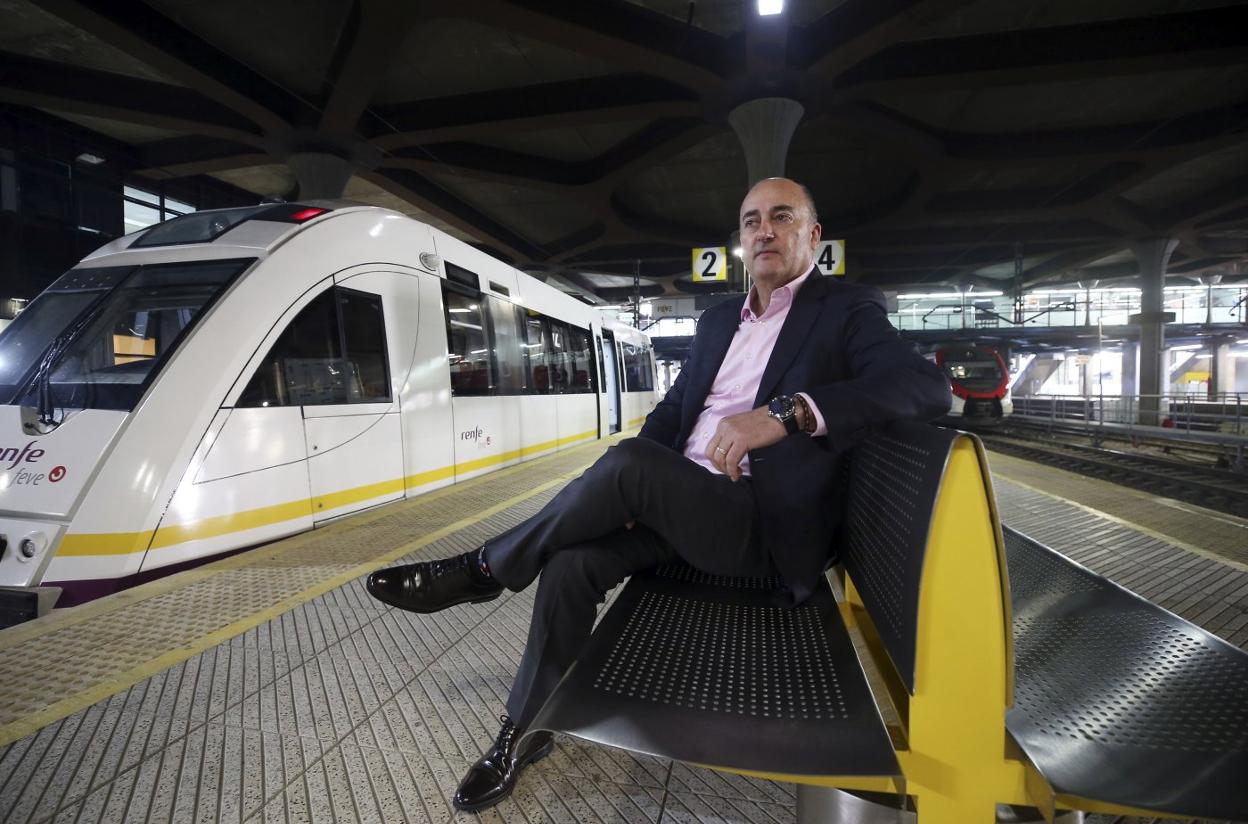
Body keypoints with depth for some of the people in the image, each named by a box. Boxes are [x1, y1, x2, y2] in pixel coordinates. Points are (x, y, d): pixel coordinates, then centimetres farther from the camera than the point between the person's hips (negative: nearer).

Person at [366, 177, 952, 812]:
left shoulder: (849, 310, -2)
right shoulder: (718, 319, 17)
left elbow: (925, 385, -19)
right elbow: (673, 406, 16)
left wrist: (787, 410, -35)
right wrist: (625, 492, -3)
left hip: (764, 527, -5)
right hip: (678, 502, 6)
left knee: (629, 461, -29)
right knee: (572, 562, -18)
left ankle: (482, 569, -7)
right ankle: (525, 730, 4)